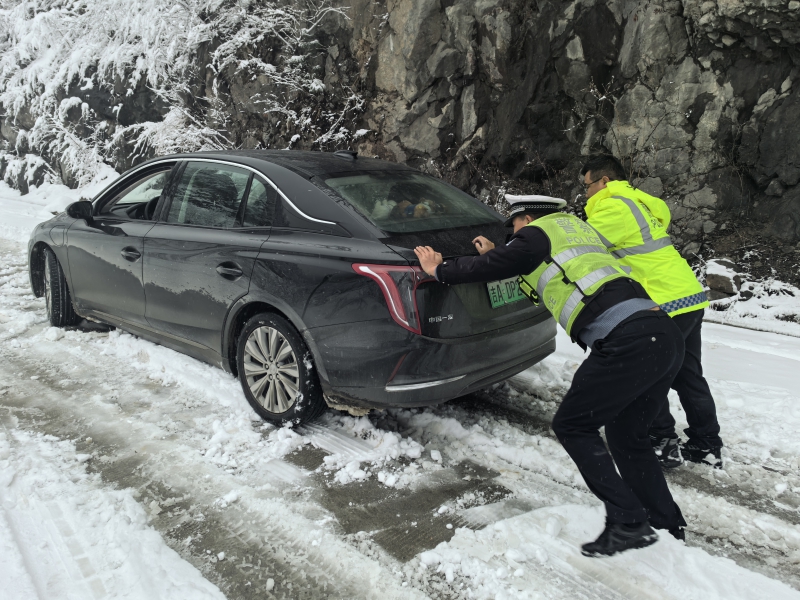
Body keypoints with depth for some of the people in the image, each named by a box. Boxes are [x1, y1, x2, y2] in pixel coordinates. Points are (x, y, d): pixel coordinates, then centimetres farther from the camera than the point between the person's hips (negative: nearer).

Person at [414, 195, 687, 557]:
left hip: (628, 340, -9)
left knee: (572, 426, 4)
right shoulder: (577, 229, 32)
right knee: (625, 435, 21)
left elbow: (490, 268, 10)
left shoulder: (539, 232, 8)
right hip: (666, 336, 9)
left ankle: (627, 523, 4)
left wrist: (439, 270, 25)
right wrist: (494, 255, 54)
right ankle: (668, 527, 25)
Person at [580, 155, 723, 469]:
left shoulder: (615, 206, -11)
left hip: (667, 303, -10)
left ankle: (662, 444, 14)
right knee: (688, 375, 18)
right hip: (691, 295, 10)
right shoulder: (640, 202, 19)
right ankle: (706, 445, 28)